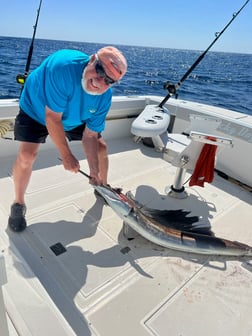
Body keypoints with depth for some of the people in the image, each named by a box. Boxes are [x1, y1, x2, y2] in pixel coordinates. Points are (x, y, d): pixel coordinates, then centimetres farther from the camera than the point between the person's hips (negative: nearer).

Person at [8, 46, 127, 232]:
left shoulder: (104, 97, -26)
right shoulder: (64, 66, -41)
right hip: (36, 109, -4)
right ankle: (18, 204, 6)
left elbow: (90, 135, -19)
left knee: (101, 148, 2)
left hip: (75, 118, 4)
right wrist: (67, 156, -28)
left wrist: (94, 171, -26)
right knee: (27, 155, -21)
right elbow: (52, 118, -35)